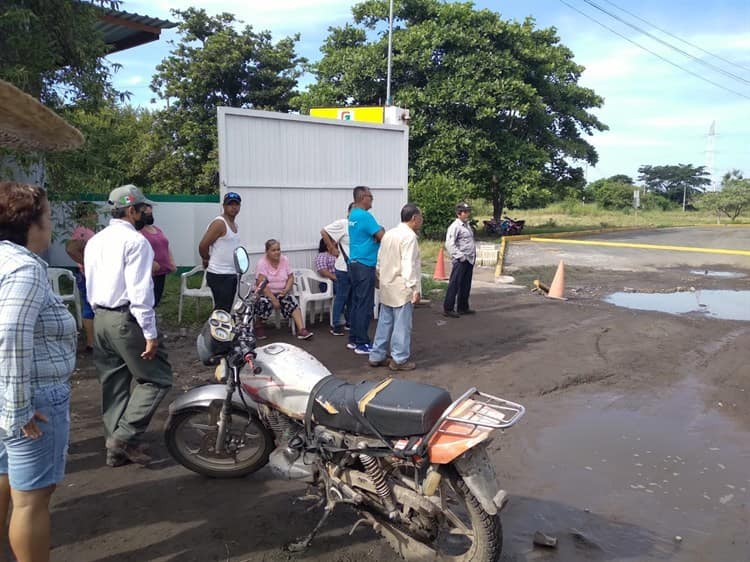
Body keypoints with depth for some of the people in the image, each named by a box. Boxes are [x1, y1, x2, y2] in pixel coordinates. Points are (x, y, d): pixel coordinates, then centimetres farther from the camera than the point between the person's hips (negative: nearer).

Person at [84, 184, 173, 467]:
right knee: (156, 379, 1)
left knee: (113, 384, 13)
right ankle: (126, 437, -4)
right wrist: (150, 333, -17)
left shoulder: (94, 241, 14)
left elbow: (90, 286, 17)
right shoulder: (135, 241, -13)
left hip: (100, 319, 9)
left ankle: (115, 449, 20)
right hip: (126, 319, -9)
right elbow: (140, 292, -19)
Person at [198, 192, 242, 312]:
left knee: (227, 309, 14)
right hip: (219, 275, -9)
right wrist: (207, 260, 1)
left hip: (232, 275, 9)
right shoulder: (219, 223, -13)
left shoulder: (234, 225, 15)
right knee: (221, 311, -10)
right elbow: (203, 246, -16)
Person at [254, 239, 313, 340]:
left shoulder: (284, 260, 1)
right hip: (264, 294, -4)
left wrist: (286, 290, -17)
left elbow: (291, 277, 3)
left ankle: (301, 329, -29)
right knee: (264, 303, -34)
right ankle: (258, 327, -6)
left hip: (281, 293, 4)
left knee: (292, 301, -23)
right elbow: (261, 284, -20)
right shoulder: (262, 263, -13)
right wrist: (273, 299, -26)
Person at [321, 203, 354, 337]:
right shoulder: (342, 224, -12)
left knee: (352, 297, 16)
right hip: (344, 268, -6)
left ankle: (348, 322, 29)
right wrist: (333, 249, -12)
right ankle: (336, 325, 11)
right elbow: (324, 232, -14)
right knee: (341, 297, 1)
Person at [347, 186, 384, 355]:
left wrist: (377, 233, -1)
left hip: (355, 263, 10)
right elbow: (382, 236, -18)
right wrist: (382, 231, 4)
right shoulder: (364, 216, -17)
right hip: (365, 265, -10)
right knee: (365, 306, -4)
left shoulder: (353, 214, 14)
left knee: (357, 303, 14)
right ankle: (362, 344, 1)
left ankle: (354, 340, 20)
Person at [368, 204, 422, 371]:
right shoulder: (409, 236, -16)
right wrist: (415, 289, -19)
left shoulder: (388, 234, 11)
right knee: (402, 324, 1)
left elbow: (380, 260, 15)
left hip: (387, 287, 9)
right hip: (402, 289, -9)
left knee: (384, 322, 14)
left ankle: (376, 357, 21)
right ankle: (399, 360, 8)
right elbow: (409, 266, -21)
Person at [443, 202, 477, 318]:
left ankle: (463, 307, 24)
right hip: (461, 261, -9)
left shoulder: (467, 225, 17)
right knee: (454, 284, -6)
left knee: (466, 285, 14)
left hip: (469, 260, 9)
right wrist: (460, 256, -20)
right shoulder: (455, 226, -11)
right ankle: (448, 309, -1)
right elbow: (449, 244, -19)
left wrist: (473, 254, 15)